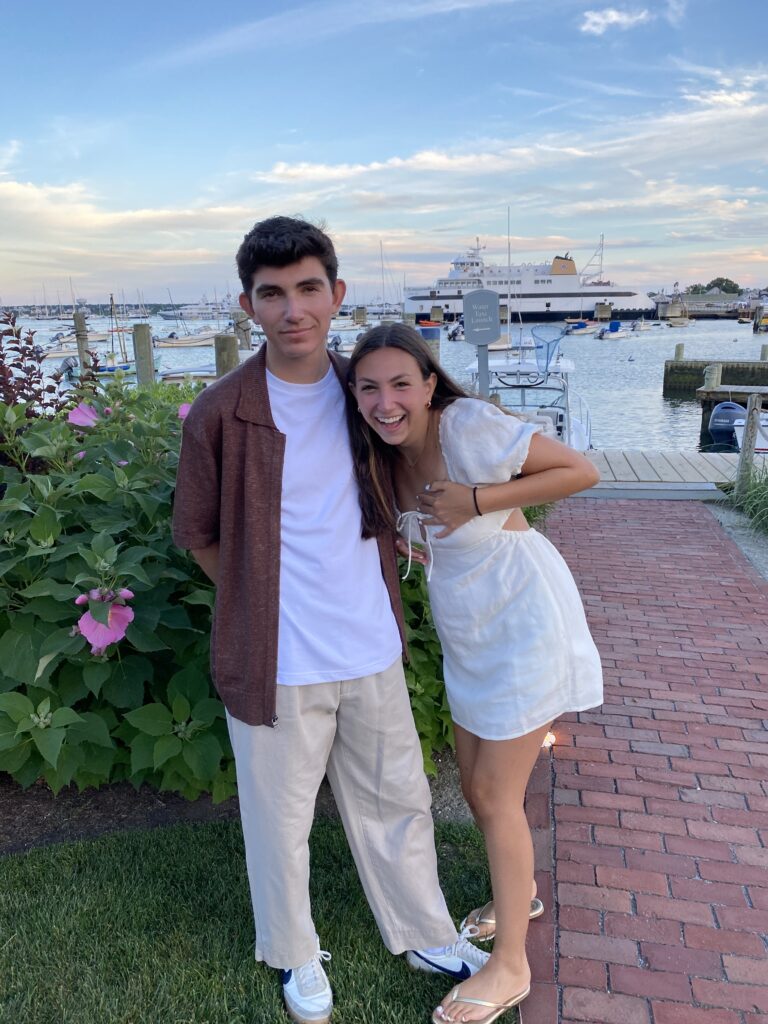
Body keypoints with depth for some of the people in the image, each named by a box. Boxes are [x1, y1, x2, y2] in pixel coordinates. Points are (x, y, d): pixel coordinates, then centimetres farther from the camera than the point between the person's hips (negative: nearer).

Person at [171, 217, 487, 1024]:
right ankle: (294, 954, 44)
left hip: (372, 650, 4)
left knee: (396, 801, 21)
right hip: (277, 662, -4)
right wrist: (260, 602, -1)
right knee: (280, 820, 16)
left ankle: (424, 935, 45)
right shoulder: (219, 414, -15)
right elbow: (198, 535, -2)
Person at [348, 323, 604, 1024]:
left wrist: (479, 500, -24)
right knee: (478, 788, 18)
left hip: (525, 620, -7)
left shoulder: (469, 426, -23)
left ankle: (511, 967, 23)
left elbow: (582, 471, -19)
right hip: (468, 636, 7)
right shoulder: (389, 454, -1)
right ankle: (521, 893, 46)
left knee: (495, 795, 2)